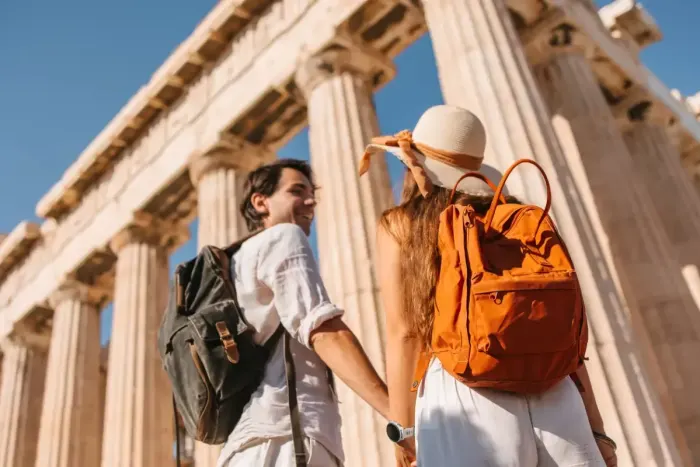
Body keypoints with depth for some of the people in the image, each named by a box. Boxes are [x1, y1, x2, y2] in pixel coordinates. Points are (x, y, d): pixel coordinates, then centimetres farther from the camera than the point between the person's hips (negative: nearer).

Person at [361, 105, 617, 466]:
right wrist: (595, 428, 15)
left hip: (464, 397, -3)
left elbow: (402, 333, 0)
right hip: (552, 396, 4)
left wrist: (402, 428, 3)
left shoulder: (399, 225, 9)